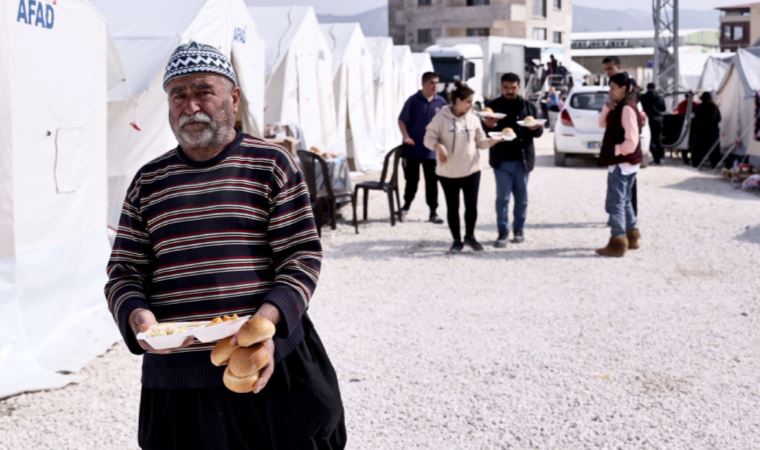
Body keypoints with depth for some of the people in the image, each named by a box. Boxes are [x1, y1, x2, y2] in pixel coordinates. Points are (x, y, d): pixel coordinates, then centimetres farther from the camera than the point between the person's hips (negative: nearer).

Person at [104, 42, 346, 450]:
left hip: (270, 364, -2)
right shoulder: (148, 182, 11)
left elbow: (303, 255, -2)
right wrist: (137, 316, -11)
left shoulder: (271, 164, 2)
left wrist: (268, 316, -19)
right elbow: (123, 271, 11)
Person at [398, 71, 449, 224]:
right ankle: (406, 206, 30)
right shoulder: (413, 101, -5)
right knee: (412, 179, 10)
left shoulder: (441, 102, 2)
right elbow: (402, 120, -2)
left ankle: (433, 212, 14)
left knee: (432, 182, 6)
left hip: (431, 150, 2)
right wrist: (406, 136, -15)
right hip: (413, 148, -2)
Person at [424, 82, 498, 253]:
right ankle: (457, 240, 20)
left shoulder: (473, 119, 4)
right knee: (452, 207, 7)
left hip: (471, 170, 3)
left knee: (471, 206, 3)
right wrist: (438, 146, -25)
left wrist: (494, 140, -9)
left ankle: (470, 236, 26)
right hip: (448, 172, -3)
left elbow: (480, 141, 10)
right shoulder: (441, 117, -8)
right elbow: (429, 138, -6)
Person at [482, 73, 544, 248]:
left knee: (521, 197, 9)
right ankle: (503, 232, 3)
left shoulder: (528, 107, 6)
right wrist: (488, 125, -21)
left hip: (522, 159, 2)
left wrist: (536, 128, -16)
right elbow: (483, 130, 1)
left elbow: (538, 133, 7)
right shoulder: (493, 106, 2)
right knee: (502, 197, -1)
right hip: (501, 159, -1)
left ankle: (519, 229, 21)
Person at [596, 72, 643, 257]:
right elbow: (602, 124, 19)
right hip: (623, 162, 11)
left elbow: (631, 141, -23)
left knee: (615, 202, -9)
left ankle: (617, 244, -8)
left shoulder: (627, 109, -18)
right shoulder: (619, 108, 13)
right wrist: (607, 108, 2)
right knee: (624, 201, 19)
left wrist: (616, 151, -13)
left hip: (622, 162, -11)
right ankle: (631, 237, 29)